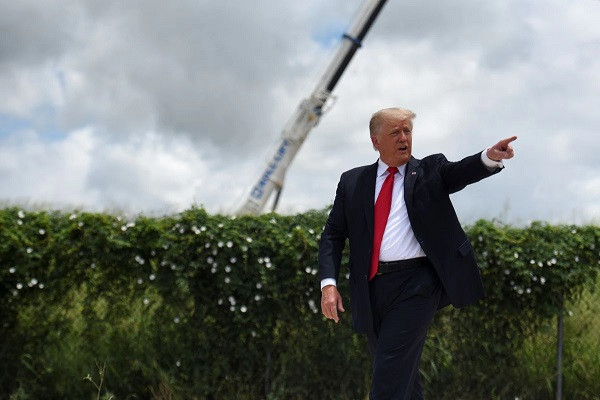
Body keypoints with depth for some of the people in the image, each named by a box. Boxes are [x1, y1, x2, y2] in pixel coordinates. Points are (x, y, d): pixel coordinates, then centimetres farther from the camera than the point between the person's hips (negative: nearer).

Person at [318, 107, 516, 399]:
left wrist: (490, 157, -34)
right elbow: (333, 235, 9)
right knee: (403, 376, 15)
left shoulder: (430, 171, 7)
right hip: (371, 289, 4)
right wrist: (328, 283, -5)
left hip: (416, 286, -4)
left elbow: (462, 171, -12)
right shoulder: (352, 182, 12)